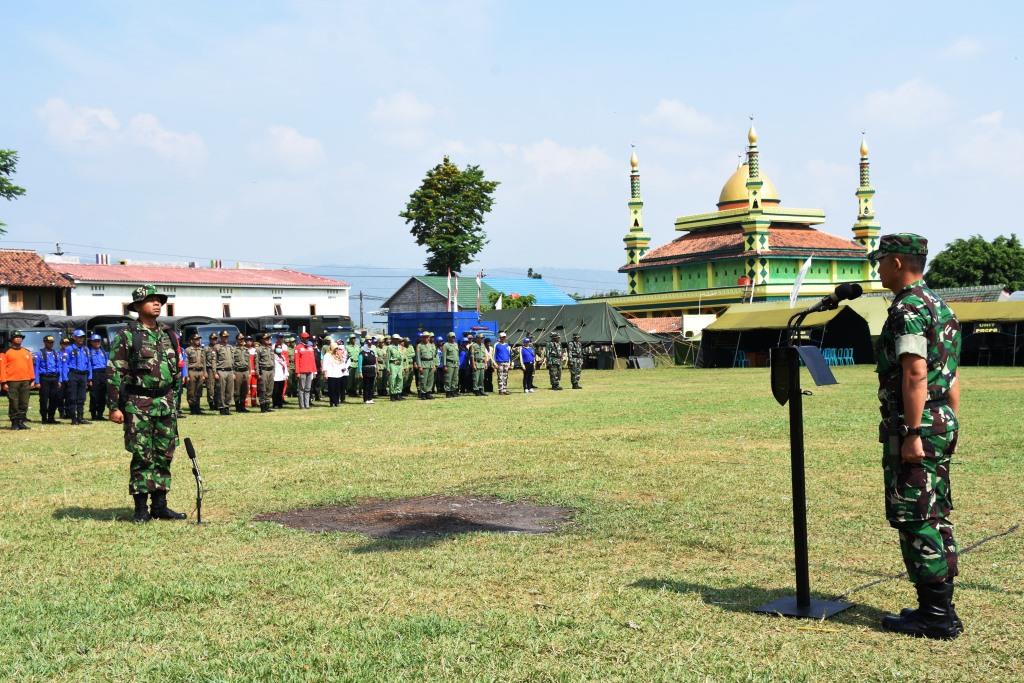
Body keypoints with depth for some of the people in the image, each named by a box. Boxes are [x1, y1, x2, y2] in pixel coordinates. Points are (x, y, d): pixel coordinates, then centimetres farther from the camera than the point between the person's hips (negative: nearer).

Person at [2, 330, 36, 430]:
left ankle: (21, 422, 11)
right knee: (13, 404, -2)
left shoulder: (27, 352, 15)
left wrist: (32, 380, 8)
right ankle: (14, 423, 4)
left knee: (24, 404, 4)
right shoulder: (6, 352, 1)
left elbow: (30, 366, 15)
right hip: (12, 382, -4)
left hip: (25, 382, 4)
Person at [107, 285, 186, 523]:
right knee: (142, 457, -2)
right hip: (138, 405, -5)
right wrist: (114, 406, -12)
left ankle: (160, 505, 16)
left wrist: (175, 398, 16)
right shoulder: (126, 336, -5)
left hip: (166, 403, 6)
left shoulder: (169, 335, 12)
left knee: (164, 456, 8)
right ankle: (141, 508, 7)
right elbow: (114, 373, -8)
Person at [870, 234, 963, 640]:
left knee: (914, 521, -4)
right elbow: (952, 377, 18)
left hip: (914, 426, -10)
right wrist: (949, 426, 21)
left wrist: (912, 434, -23)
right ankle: (940, 609, 22)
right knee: (935, 517, 14)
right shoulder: (941, 306, 16)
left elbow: (915, 374, -23)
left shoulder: (907, 310, -15)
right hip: (944, 424, 10)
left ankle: (936, 615, 0)